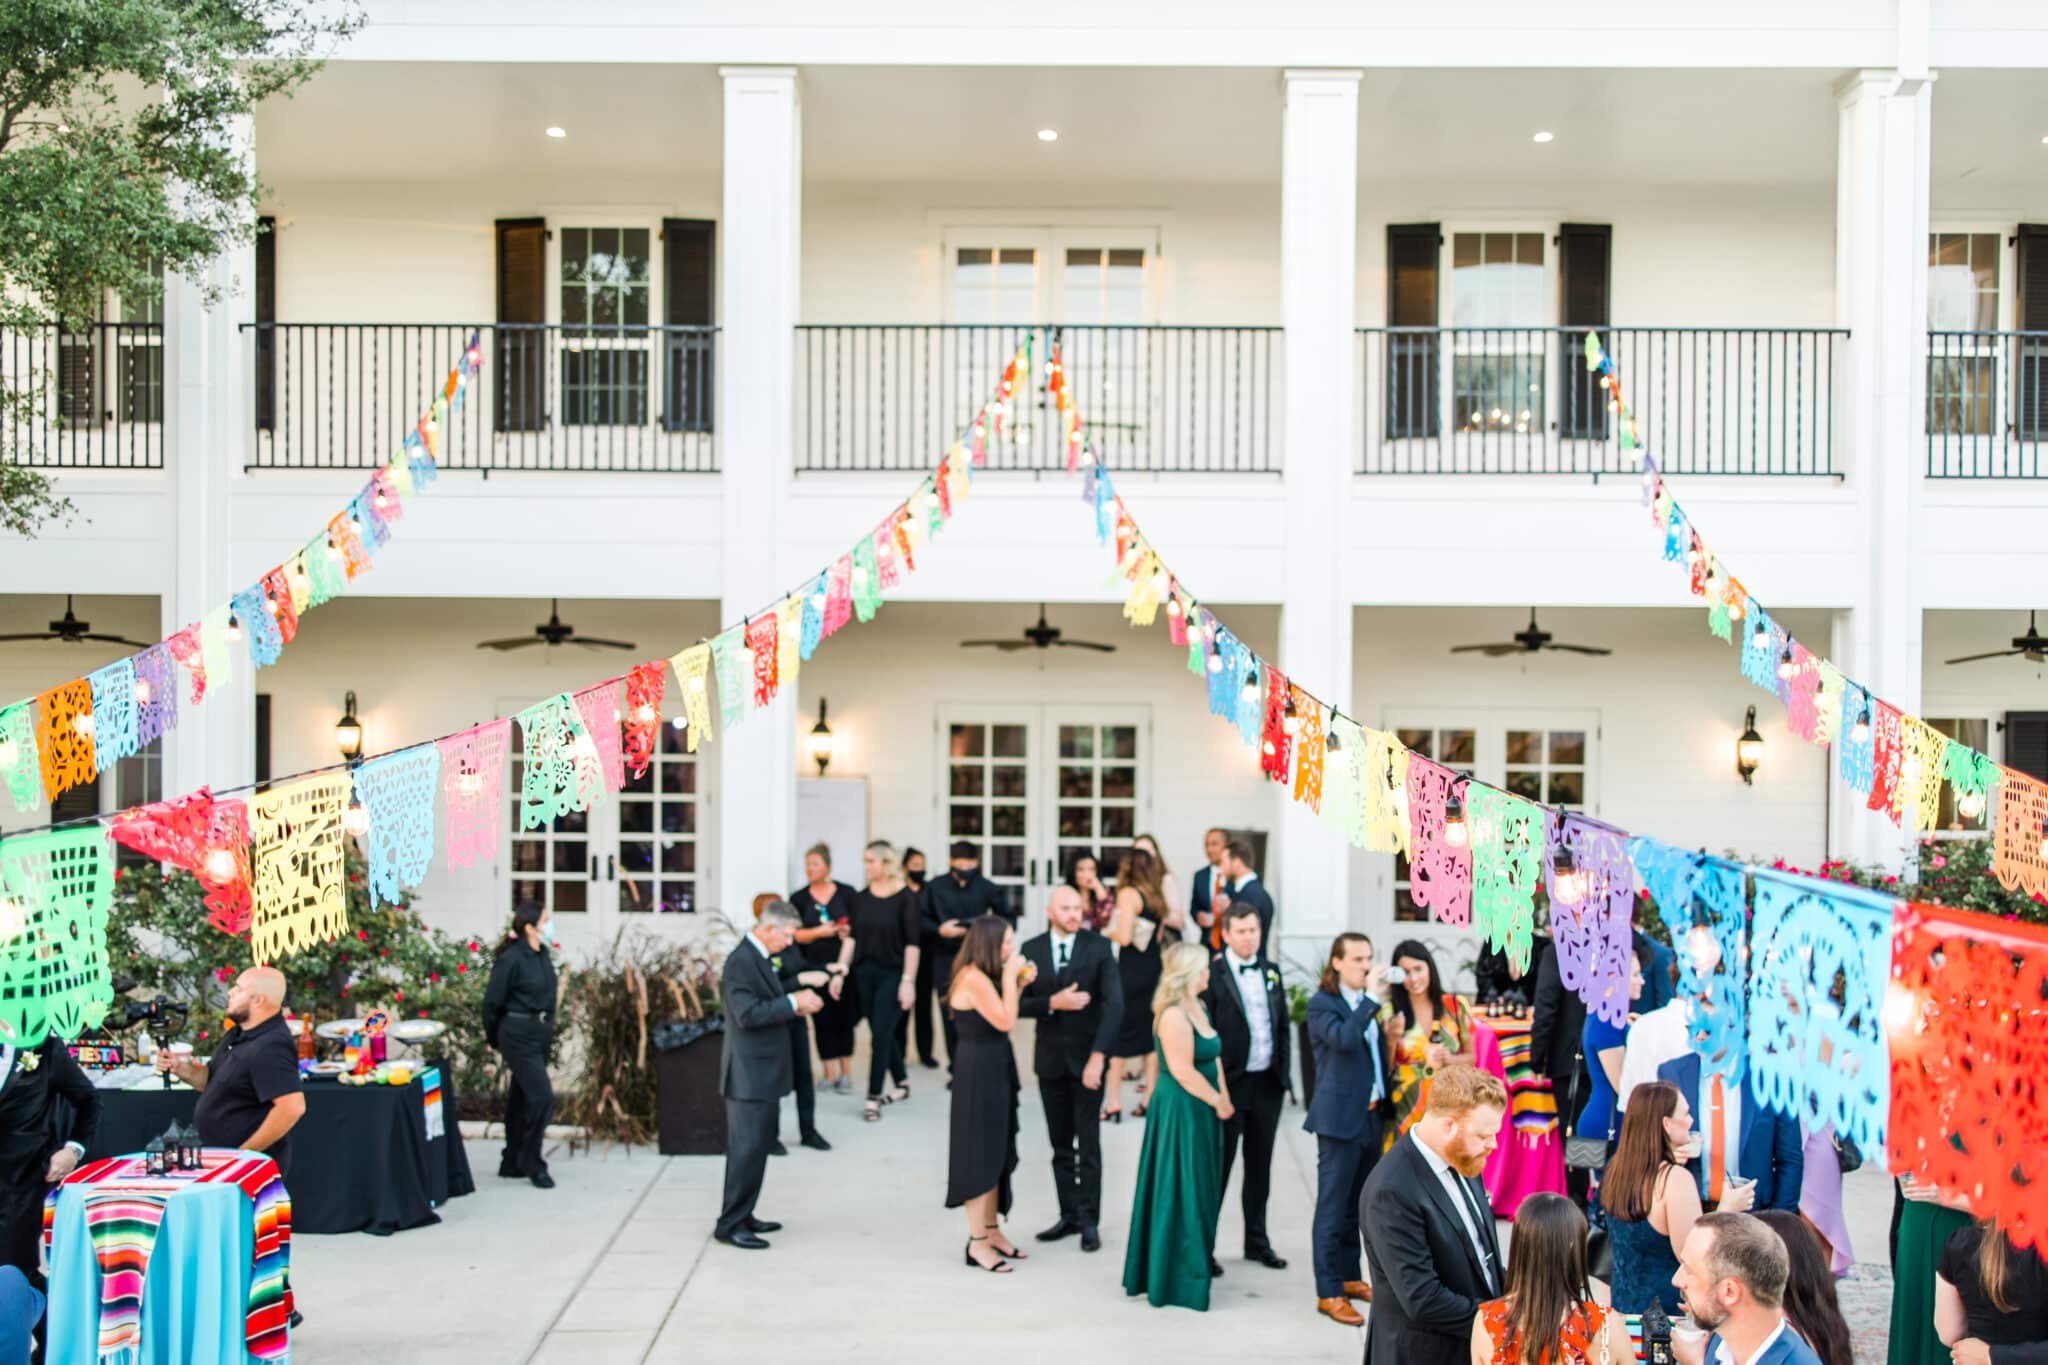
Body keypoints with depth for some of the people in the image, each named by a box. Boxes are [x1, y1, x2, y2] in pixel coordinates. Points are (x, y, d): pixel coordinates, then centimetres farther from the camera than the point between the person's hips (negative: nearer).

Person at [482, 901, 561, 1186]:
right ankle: (533, 1164, 3)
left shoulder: (542, 955, 7)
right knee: (542, 1096, -10)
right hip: (519, 1035, -8)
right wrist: (494, 1039, 2)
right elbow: (492, 1001, -10)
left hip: (541, 1033, 8)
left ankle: (512, 1163, 25)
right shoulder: (511, 959, -17)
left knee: (522, 1098, 15)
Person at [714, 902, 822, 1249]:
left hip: (762, 1071, 10)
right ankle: (730, 1224, 3)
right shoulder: (741, 961, -19)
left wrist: (793, 1005, 5)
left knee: (756, 1147, 16)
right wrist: (793, 1002, -22)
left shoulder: (758, 957, 13)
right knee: (747, 1150, -5)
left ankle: (743, 1216, 25)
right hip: (749, 1073, -10)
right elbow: (748, 1014, -26)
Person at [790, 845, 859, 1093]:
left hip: (843, 966, 0)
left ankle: (845, 1073, 13)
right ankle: (830, 1073, 10)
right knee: (823, 1020, 1)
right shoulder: (798, 898, 4)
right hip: (814, 967, 1)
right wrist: (819, 932, -15)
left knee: (844, 1018, 3)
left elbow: (856, 929, 4)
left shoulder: (846, 893, 2)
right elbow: (794, 934, 0)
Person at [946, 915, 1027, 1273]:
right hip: (978, 1071, -10)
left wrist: (1018, 985, 5)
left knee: (996, 1152, 15)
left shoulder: (984, 976, 12)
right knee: (980, 1153, -4)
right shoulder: (973, 978, -19)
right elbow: (1005, 1021, -23)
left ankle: (992, 1230, 25)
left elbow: (1004, 1018, 12)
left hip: (995, 1069, 10)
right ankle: (977, 1242, 3)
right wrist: (1009, 977, -18)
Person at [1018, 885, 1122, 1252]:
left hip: (1086, 1056, -3)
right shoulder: (1032, 950, 2)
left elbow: (1114, 1003, -14)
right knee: (1060, 1143, 10)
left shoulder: (1098, 946, -7)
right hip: (1050, 1057, 3)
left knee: (1088, 1141, -1)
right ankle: (1069, 1215, 20)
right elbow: (1020, 1004, 1)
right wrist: (1053, 1003, -18)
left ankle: (1088, 1220, 7)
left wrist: (1098, 1055, -22)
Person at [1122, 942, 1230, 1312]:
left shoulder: (1198, 1009, 10)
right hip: (1180, 1111, -10)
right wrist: (1218, 1101, -12)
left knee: (1200, 1191, 17)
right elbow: (1182, 1071, -22)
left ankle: (1197, 1262, 29)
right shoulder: (1173, 1015, -21)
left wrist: (1223, 1096, 0)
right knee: (1181, 1193, 1)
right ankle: (1180, 1277, 12)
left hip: (1201, 1112, 10)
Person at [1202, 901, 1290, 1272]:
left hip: (1268, 1084, 5)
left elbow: (1283, 1025, 14)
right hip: (1230, 1085, -5)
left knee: (1259, 1168, 15)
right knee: (1219, 1167, 4)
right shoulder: (1212, 974, -12)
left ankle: (1257, 1241, 27)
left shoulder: (1271, 971, 7)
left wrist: (1283, 1073, 9)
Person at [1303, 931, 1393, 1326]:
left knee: (1357, 1204, 15)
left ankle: (1350, 1277, 27)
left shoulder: (1367, 1004, 12)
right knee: (1333, 1207, -3)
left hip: (1372, 1116, 7)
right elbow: (1343, 1039, -28)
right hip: (1340, 1119, -7)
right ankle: (1329, 1293, 2)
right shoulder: (1321, 1004, -9)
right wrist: (1372, 998, -24)